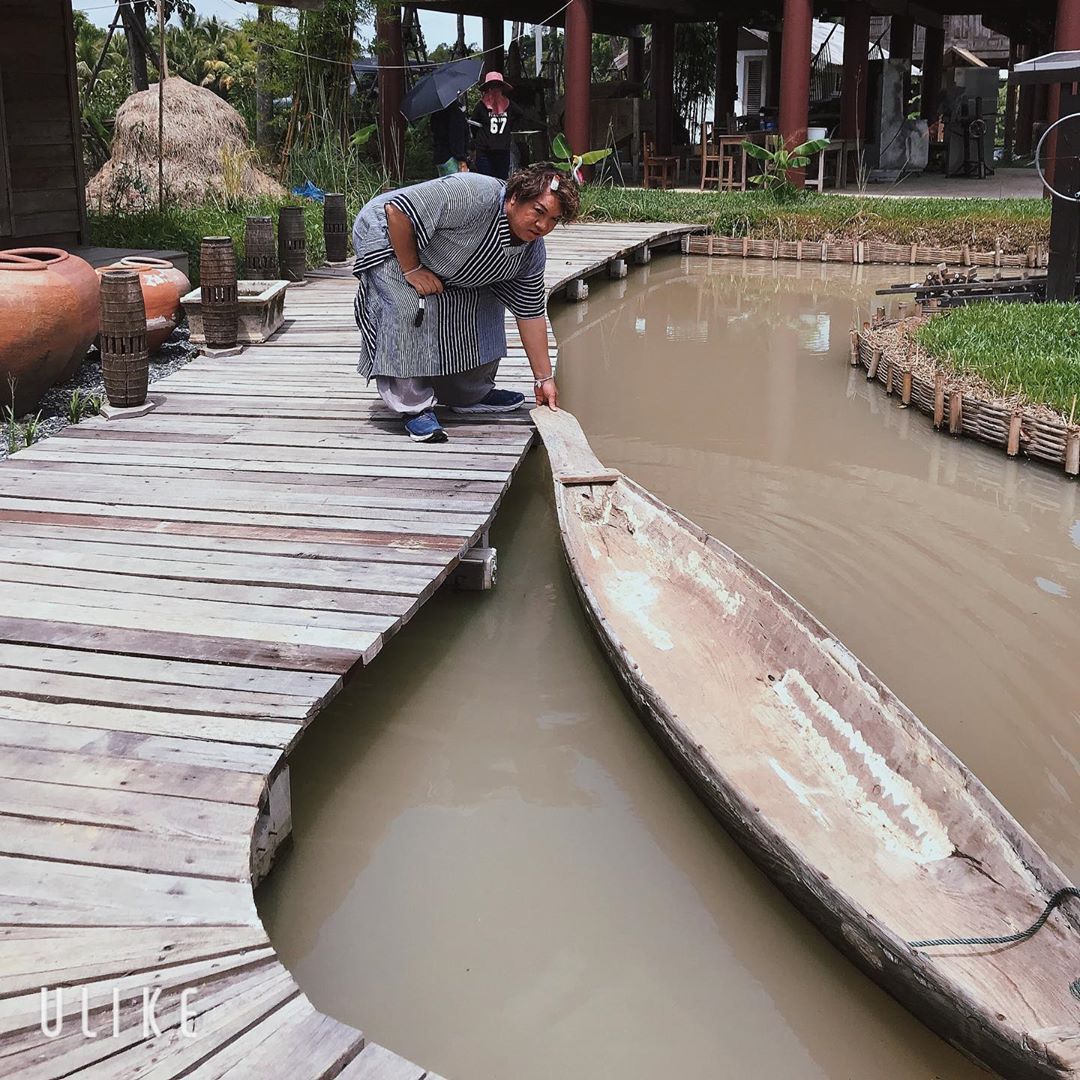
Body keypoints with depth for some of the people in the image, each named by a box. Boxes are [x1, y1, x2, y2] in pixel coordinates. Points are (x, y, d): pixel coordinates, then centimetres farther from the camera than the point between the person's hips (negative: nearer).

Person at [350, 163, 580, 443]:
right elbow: (396, 211, -36)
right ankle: (413, 406, -20)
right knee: (410, 308, -29)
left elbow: (531, 315, -3)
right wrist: (411, 270, -29)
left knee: (486, 306, 2)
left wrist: (544, 379, -3)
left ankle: (470, 395, 16)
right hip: (386, 236, -8)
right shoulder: (475, 196, -37)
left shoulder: (532, 252, -10)